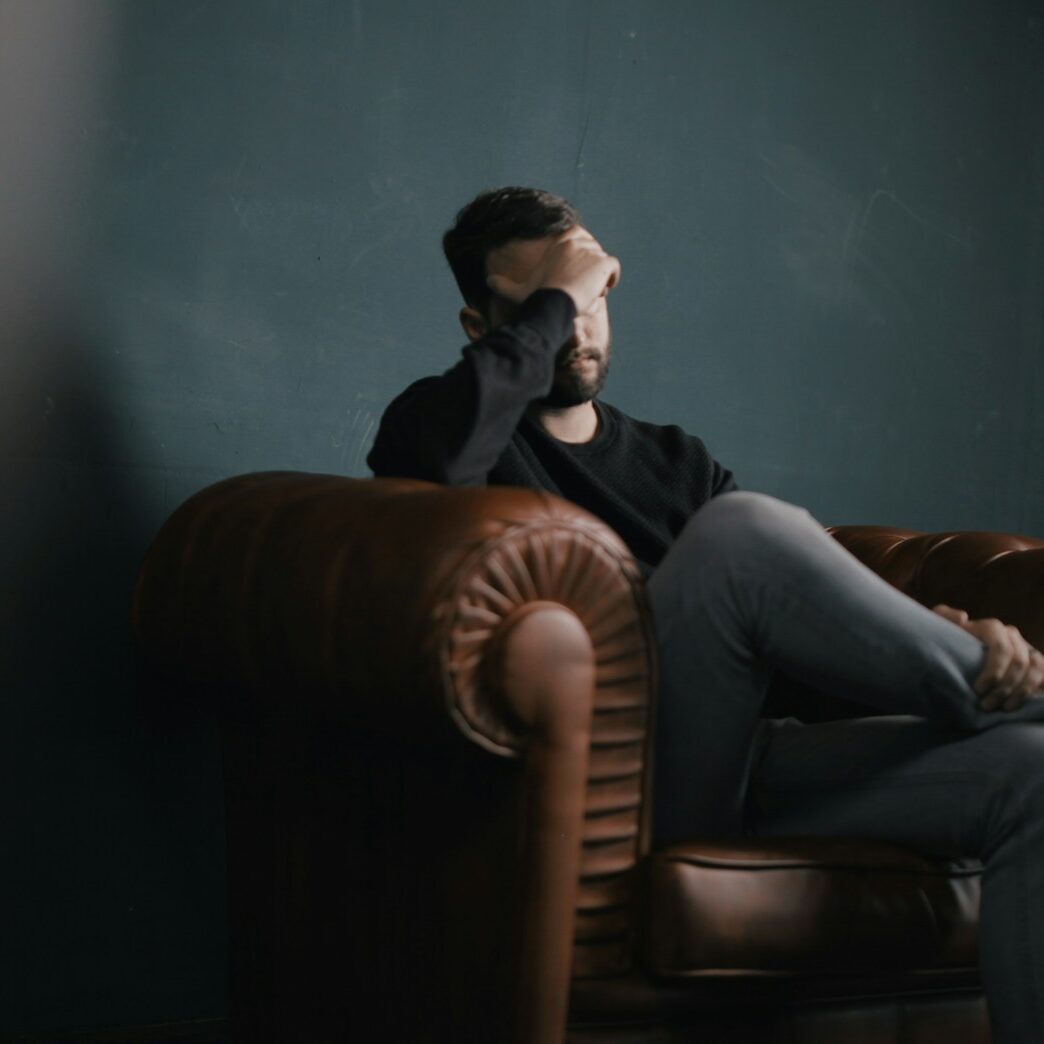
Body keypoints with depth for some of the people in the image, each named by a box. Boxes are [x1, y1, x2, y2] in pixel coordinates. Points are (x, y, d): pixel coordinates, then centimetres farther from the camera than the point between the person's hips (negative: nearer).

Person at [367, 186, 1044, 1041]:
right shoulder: (462, 426, 10)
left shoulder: (677, 461, 26)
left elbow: (815, 595, 14)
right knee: (742, 529, -30)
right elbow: (434, 453, -18)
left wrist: (951, 633, -8)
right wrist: (552, 300, -5)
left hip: (743, 768, 6)